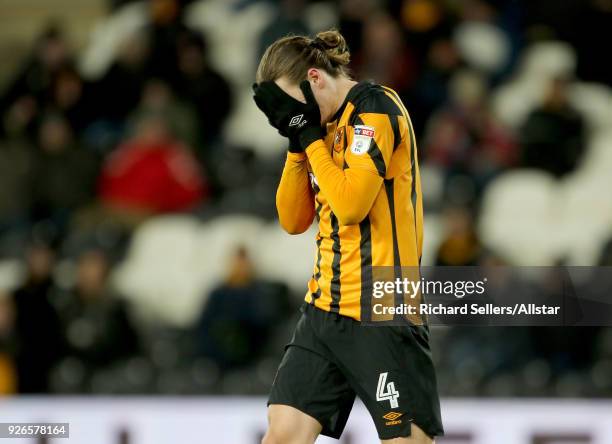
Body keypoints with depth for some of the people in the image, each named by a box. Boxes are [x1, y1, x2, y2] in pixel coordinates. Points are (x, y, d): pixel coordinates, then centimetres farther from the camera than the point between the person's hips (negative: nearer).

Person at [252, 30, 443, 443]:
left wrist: (310, 135, -10)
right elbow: (293, 221, 14)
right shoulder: (326, 124, 14)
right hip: (326, 308, 8)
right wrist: (298, 142, 3)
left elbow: (351, 204, -20)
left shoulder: (376, 106, -10)